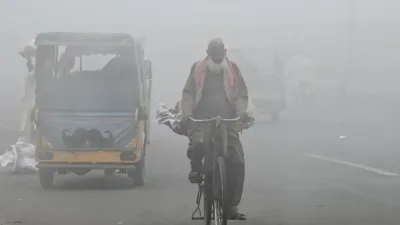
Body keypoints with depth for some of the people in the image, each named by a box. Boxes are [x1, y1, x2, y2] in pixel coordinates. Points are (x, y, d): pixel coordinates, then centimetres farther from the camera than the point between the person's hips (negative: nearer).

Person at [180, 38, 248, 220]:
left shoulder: (232, 69, 13)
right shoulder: (198, 68, 10)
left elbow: (242, 94, 9)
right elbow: (188, 93, 3)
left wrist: (241, 113, -11)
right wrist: (186, 114, -13)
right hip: (200, 121, -1)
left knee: (237, 161, -12)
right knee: (197, 144, -34)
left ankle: (232, 206, -3)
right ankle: (196, 168, 3)